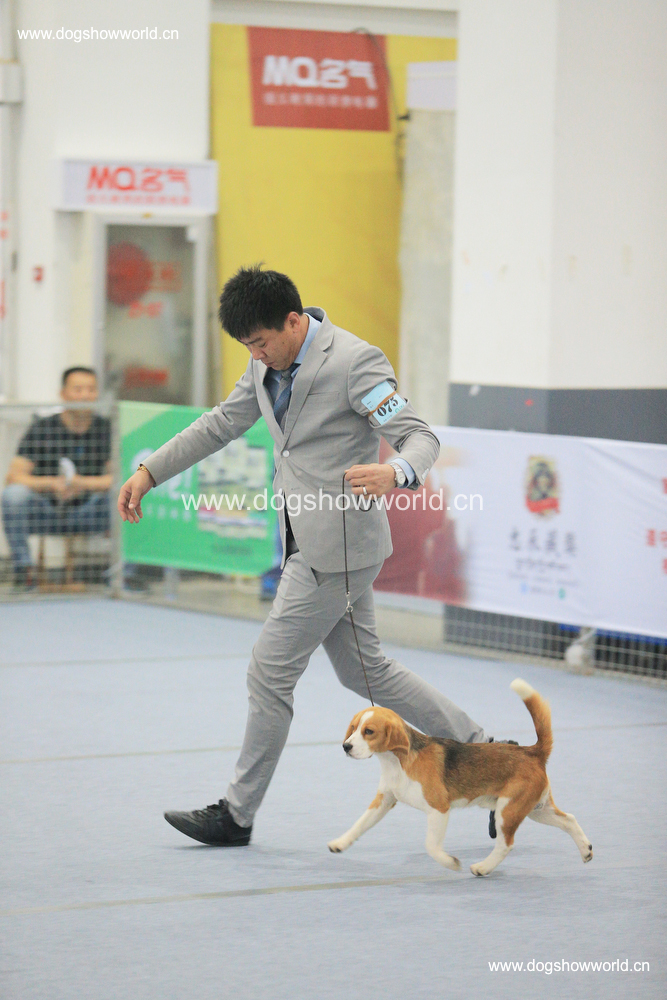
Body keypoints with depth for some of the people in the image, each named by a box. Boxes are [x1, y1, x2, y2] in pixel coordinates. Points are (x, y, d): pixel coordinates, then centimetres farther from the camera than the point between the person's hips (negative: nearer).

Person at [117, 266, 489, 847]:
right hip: (310, 543, 9)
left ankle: (238, 814, 10)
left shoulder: (355, 362, -18)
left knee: (271, 671, -2)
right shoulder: (270, 365, 9)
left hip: (338, 547, -9)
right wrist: (150, 472, 17)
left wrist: (395, 473, -42)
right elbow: (222, 424, 21)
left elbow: (422, 436, -20)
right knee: (365, 671, 14)